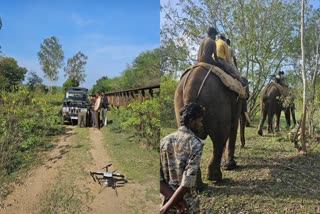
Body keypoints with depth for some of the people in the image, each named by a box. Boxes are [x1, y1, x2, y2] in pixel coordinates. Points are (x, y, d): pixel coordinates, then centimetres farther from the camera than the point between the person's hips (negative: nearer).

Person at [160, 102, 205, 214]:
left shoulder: (164, 141, -2)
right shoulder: (195, 143, -16)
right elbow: (187, 182, -23)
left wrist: (173, 198, -12)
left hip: (167, 200, 5)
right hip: (188, 205, -4)